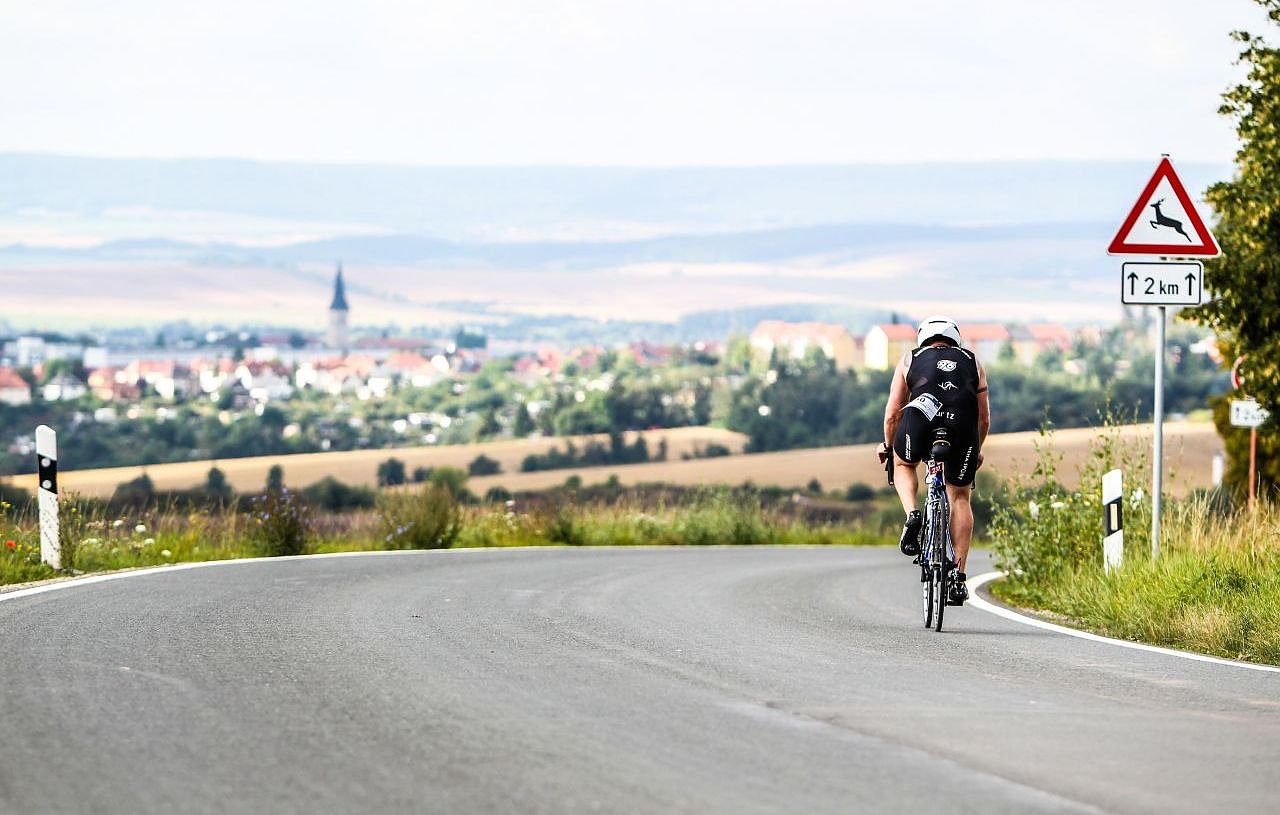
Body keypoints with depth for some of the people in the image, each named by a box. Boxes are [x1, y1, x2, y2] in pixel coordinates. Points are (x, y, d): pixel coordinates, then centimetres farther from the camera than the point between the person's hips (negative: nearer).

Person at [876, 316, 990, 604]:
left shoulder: (910, 359, 28)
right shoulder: (972, 362, 31)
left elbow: (893, 412, 26)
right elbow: (984, 418, 31)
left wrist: (888, 445, 42)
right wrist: (976, 451, 47)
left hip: (921, 418, -1)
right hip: (963, 428, 1)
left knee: (904, 464, 31)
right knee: (960, 497, 16)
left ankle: (912, 515, 4)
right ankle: (958, 575, 10)